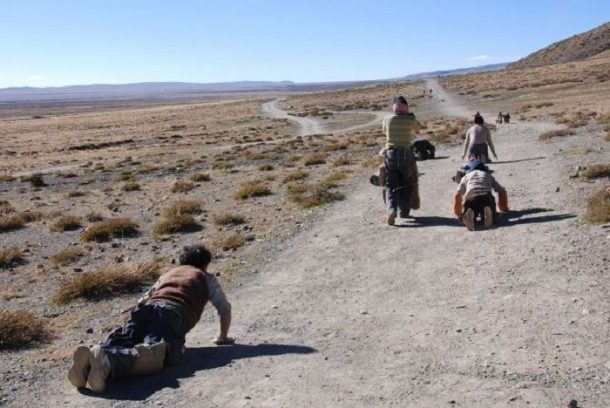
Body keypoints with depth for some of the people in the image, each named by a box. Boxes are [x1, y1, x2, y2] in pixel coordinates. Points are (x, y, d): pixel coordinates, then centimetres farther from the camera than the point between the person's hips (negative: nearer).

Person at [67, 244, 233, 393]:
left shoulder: (167, 274, 44)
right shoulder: (207, 278, 32)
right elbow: (225, 308, 30)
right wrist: (223, 337, 45)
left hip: (148, 308, 5)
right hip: (173, 313, -5)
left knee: (118, 344, -15)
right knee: (153, 353, -29)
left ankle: (88, 359, -49)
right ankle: (107, 362, -59)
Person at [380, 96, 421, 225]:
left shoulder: (387, 119, 0)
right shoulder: (411, 120, -4)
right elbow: (417, 128, 17)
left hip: (390, 155, 1)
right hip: (406, 155, -1)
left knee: (391, 185, 5)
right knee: (407, 185, 16)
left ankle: (391, 209, -19)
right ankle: (404, 211, 16)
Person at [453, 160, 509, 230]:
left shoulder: (466, 176, 31)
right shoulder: (488, 175, 33)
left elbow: (457, 195, 33)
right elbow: (502, 191, 36)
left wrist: (457, 212, 47)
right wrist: (504, 208, 47)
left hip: (471, 199, 0)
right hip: (487, 197, 1)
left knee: (463, 217, 14)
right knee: (492, 216, 18)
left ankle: (469, 214, -24)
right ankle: (487, 212, -20)